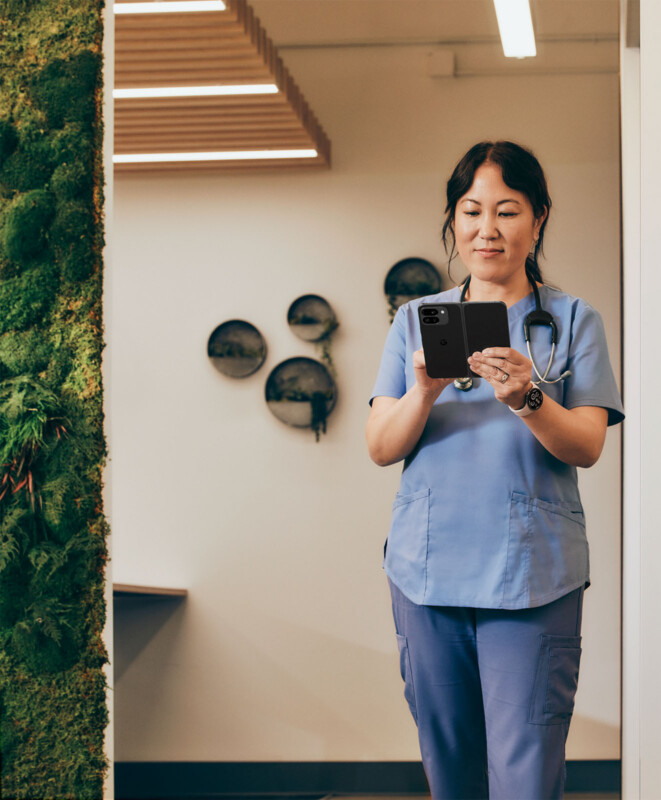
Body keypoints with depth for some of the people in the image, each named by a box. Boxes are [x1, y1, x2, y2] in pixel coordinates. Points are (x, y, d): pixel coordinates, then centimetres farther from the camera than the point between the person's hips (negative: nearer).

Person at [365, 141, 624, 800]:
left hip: (533, 577, -2)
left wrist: (527, 398, -22)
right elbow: (381, 448, 6)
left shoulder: (573, 320, 6)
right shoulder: (416, 321, 13)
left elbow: (586, 447, -3)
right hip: (427, 572, 3)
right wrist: (425, 392, -15)